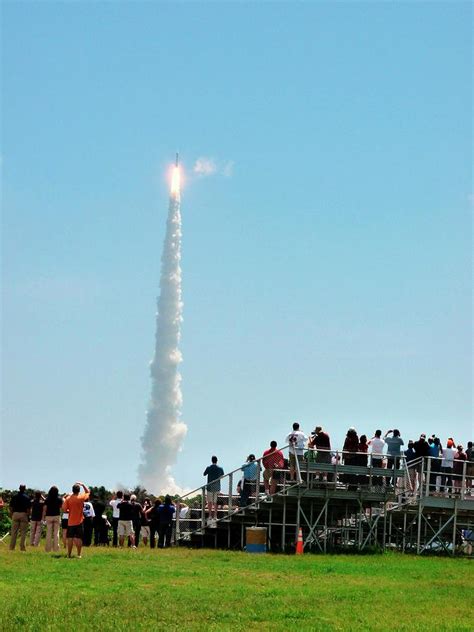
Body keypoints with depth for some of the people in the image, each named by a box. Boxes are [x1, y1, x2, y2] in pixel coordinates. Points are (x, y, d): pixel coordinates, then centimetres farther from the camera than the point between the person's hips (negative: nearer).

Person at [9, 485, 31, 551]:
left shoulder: (14, 496, 4)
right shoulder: (27, 497, -3)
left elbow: (11, 507, 4)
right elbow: (29, 508, -6)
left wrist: (11, 515, 12)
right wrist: (28, 516, 2)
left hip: (15, 514, 2)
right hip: (24, 515, -2)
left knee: (14, 532, 5)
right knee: (23, 532, 2)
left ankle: (12, 547, 3)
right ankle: (22, 547, -1)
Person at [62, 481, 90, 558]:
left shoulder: (68, 498, -7)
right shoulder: (81, 497, -9)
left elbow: (65, 509, -3)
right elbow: (87, 492, 10)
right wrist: (83, 485, 10)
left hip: (70, 522, 1)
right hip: (79, 521, -1)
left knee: (70, 538, 7)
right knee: (79, 538, 1)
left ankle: (69, 554, 9)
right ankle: (79, 554, 0)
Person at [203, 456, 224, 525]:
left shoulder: (208, 468, -10)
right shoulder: (220, 469, -3)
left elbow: (204, 474, 5)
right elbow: (222, 475, 15)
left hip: (210, 487, -2)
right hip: (217, 487, 2)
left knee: (210, 502, 5)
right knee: (215, 502, 9)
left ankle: (210, 516, 0)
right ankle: (215, 516, 7)